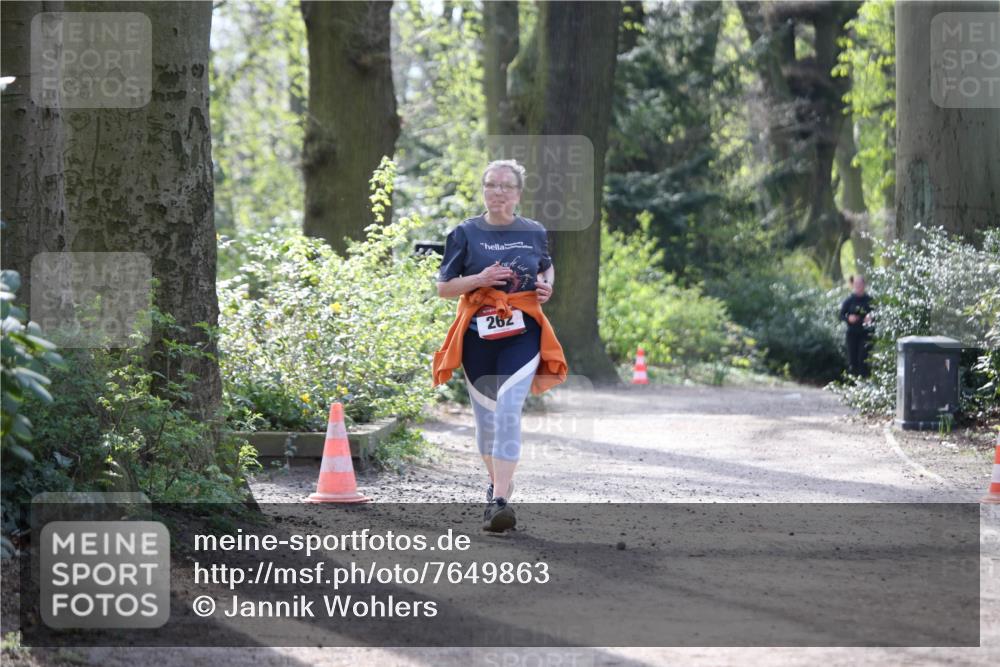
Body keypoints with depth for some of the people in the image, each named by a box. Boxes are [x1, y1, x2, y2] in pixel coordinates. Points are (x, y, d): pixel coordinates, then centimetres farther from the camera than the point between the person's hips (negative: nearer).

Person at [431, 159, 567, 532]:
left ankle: (499, 501, -21)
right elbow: (443, 287, 3)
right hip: (478, 333, 1)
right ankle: (497, 482, 36)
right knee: (486, 415, 9)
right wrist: (479, 279, -13)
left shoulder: (534, 233, 7)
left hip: (522, 332, -1)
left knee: (508, 410, -18)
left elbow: (547, 267, 27)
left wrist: (547, 286, 4)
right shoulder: (466, 234, 2)